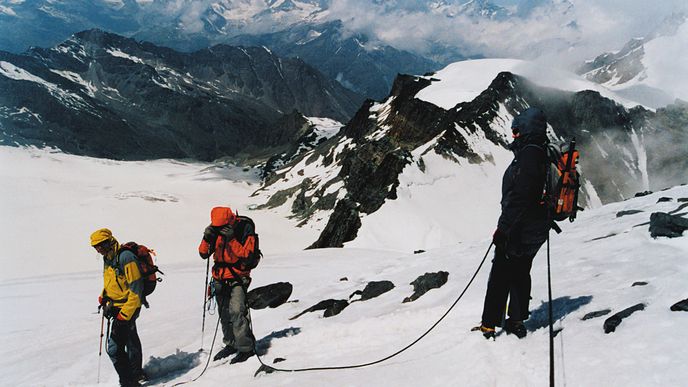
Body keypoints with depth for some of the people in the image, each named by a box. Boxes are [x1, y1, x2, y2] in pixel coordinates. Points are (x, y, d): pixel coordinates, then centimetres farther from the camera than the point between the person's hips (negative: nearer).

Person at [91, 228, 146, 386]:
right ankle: (136, 373, 40)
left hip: (128, 306, -10)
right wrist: (104, 298, 5)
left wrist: (124, 314, -24)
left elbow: (136, 288, -23)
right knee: (131, 342, 24)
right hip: (117, 306, 10)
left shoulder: (125, 257, -21)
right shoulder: (108, 258, 8)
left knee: (114, 348, -12)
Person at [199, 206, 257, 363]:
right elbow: (203, 254, 0)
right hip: (220, 280, 6)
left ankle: (246, 348, -13)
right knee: (224, 315, 13)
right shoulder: (216, 233, 2)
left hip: (238, 279, -6)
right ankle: (231, 344, 31)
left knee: (236, 312, -20)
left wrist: (232, 239, -29)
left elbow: (246, 255, -22)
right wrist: (207, 238, -18)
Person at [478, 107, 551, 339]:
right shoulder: (544, 155, 9)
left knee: (500, 276, 0)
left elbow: (518, 197, -25)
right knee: (521, 273, 19)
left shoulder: (528, 154, -20)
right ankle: (517, 321, 26)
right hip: (537, 229, 9)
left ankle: (489, 324, 6)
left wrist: (503, 229, -22)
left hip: (519, 230, -9)